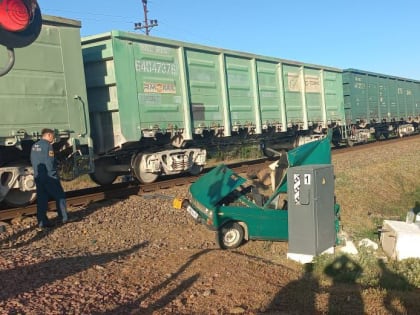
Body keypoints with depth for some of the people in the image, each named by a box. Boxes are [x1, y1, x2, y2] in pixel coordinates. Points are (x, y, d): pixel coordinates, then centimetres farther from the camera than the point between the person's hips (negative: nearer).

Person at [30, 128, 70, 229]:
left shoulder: (34, 146, 11)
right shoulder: (47, 145, -13)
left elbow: (33, 161, 16)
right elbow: (50, 162, -19)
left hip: (38, 176, 7)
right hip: (50, 176, -7)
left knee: (41, 200, 7)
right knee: (60, 196, 5)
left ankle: (42, 222, 7)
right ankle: (64, 218, 8)